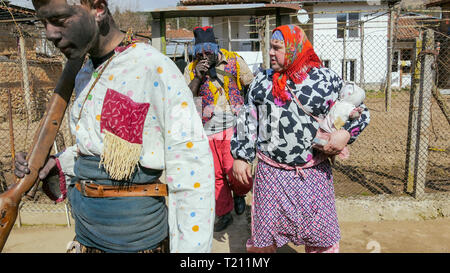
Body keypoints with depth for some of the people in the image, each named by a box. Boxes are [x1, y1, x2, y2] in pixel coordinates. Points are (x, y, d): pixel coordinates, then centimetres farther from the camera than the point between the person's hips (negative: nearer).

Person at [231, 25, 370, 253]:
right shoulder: (262, 82, 5)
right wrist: (240, 156, 3)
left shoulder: (326, 79, -2)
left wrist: (345, 134, -14)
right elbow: (247, 121, 8)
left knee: (321, 235, 13)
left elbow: (359, 110, 4)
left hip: (314, 172, -1)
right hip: (270, 172, 2)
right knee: (264, 234, 13)